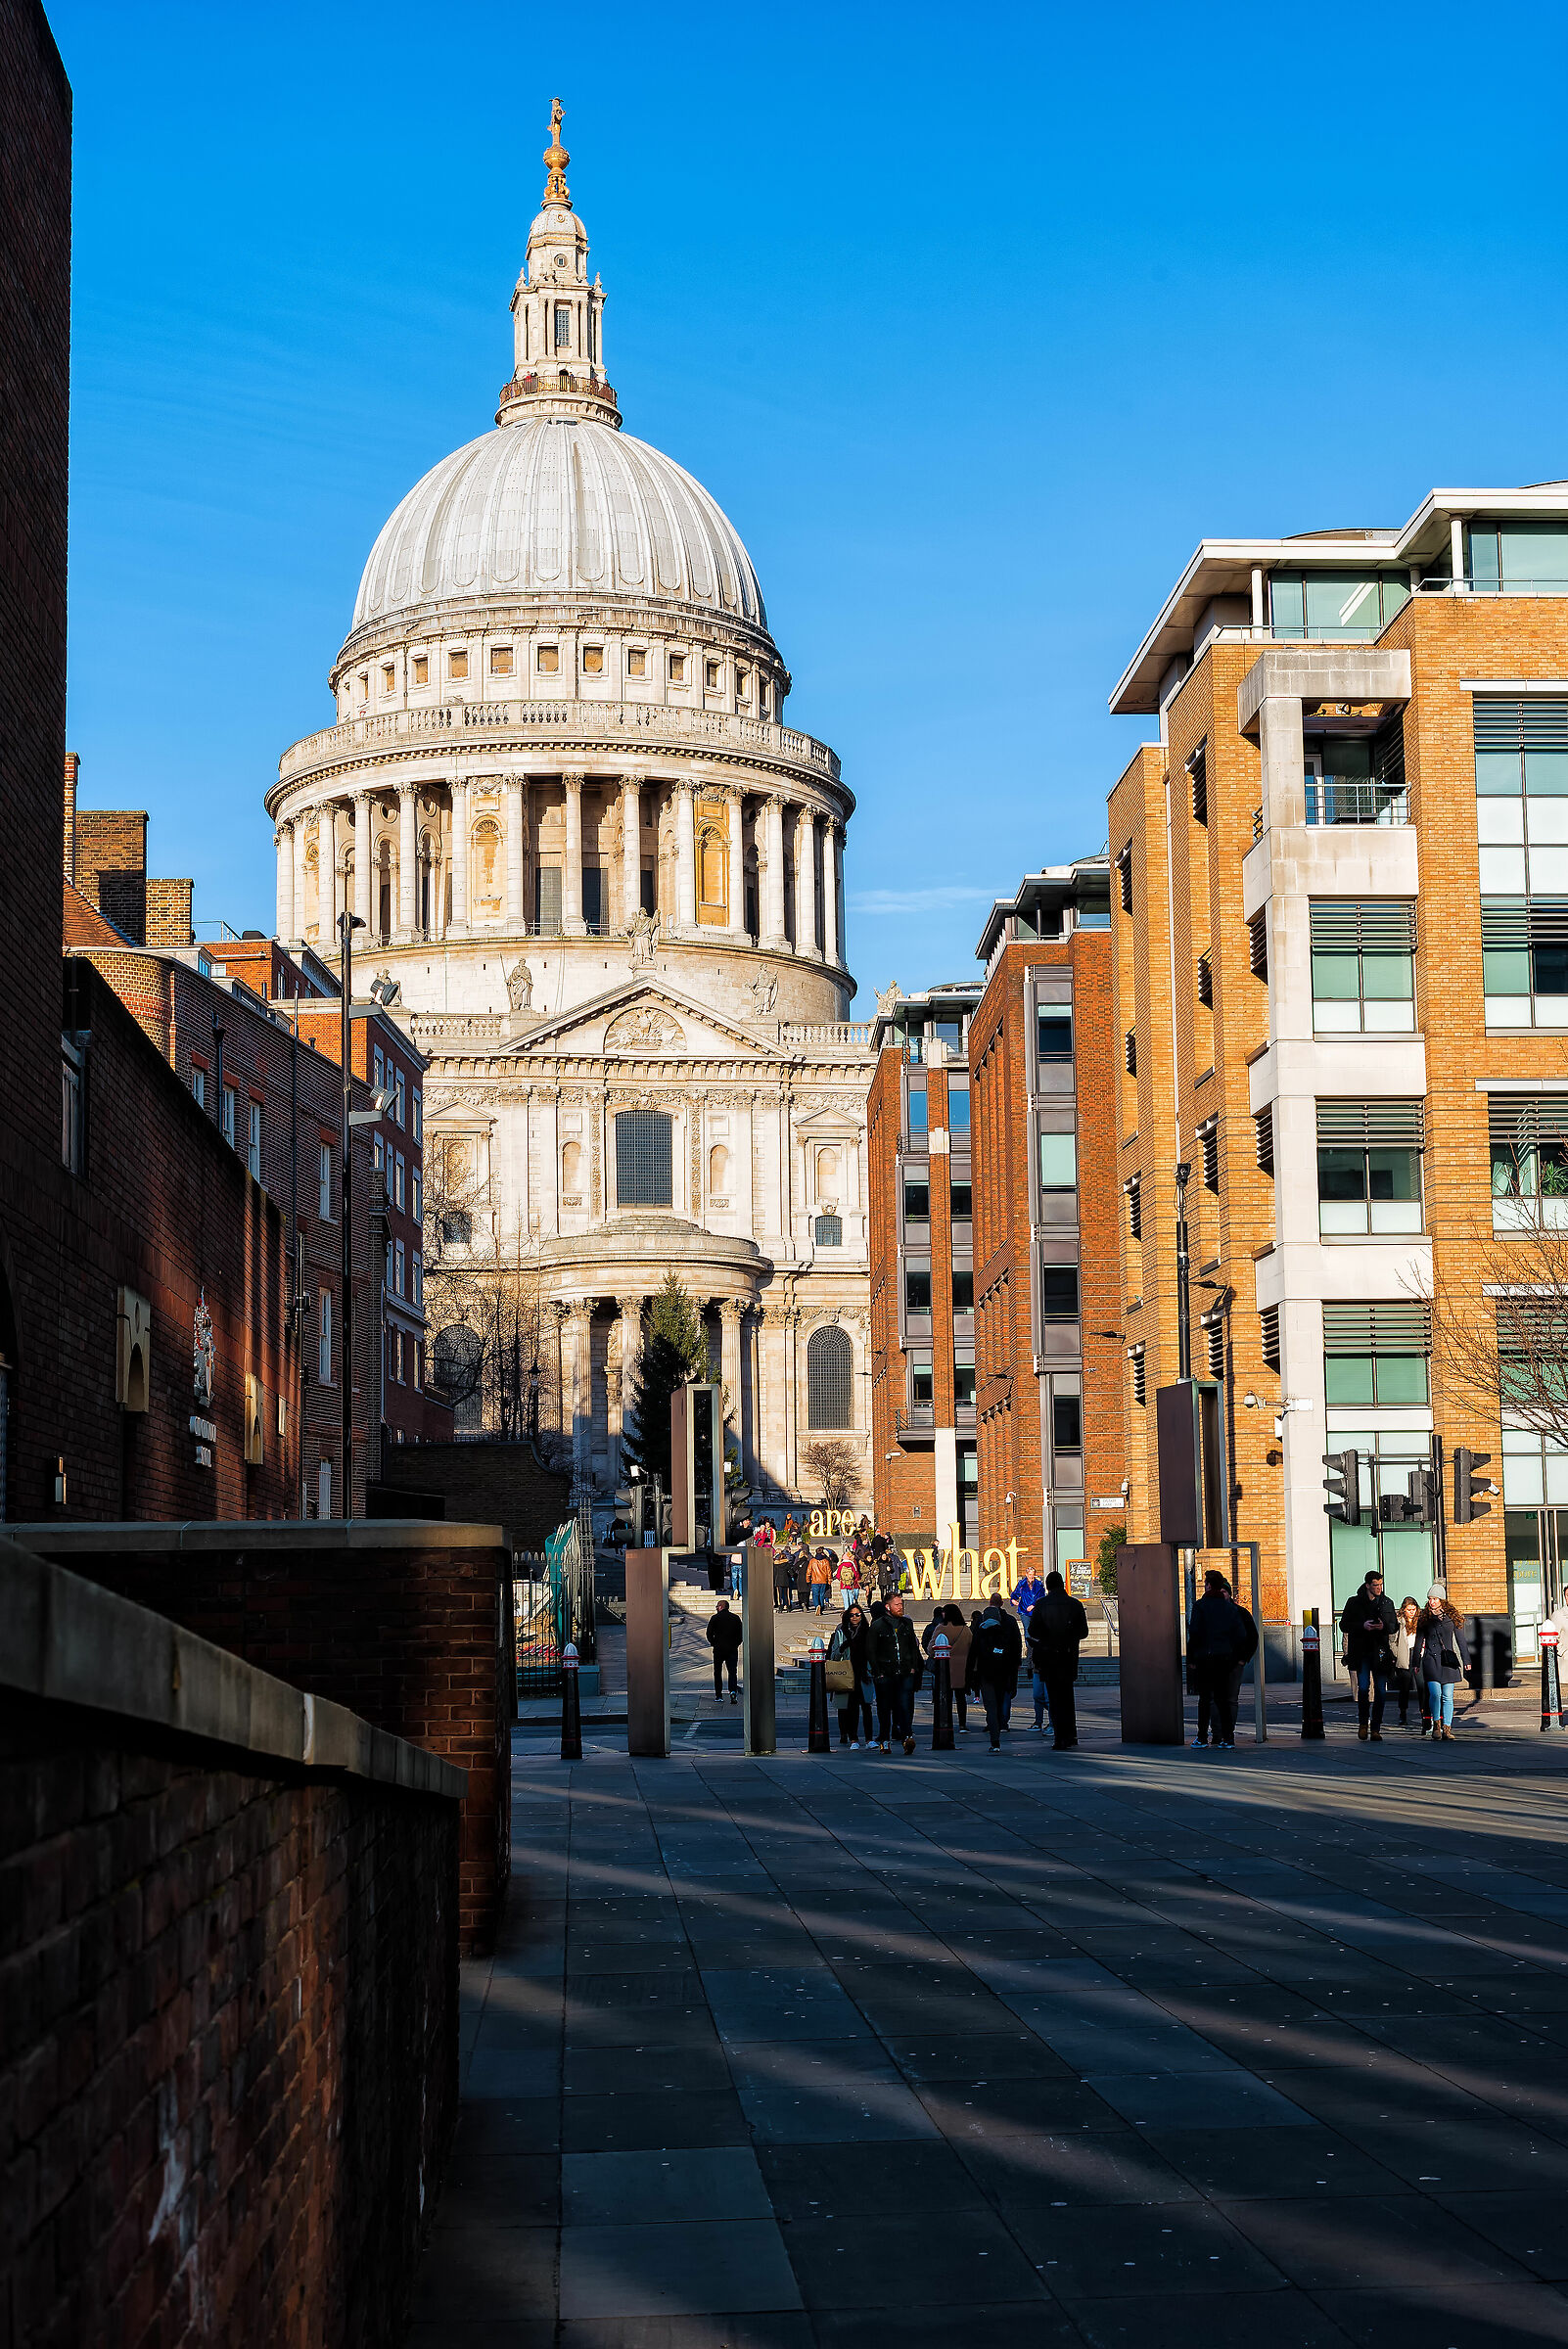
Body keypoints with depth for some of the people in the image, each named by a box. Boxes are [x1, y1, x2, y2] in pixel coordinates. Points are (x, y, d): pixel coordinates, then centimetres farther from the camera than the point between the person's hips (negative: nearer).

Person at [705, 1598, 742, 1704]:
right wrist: (735, 1644, 9)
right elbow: (740, 1634, 4)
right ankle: (733, 1692, -19)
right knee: (732, 1672, 3)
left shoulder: (715, 1618, -2)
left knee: (717, 1672, 10)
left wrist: (713, 1644, 7)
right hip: (732, 1649, 2)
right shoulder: (736, 1618, 5)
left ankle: (718, 1696, 8)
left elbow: (709, 1634, -5)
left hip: (719, 1649, -2)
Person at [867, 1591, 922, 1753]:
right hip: (885, 1674, -2)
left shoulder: (907, 1623, 12)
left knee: (905, 1706, -10)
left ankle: (907, 1736, -18)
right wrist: (878, 1672, -6)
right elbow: (870, 1651, 0)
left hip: (905, 1673, 2)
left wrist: (913, 1667, 10)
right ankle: (884, 1740, 14)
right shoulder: (877, 1625, 0)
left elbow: (913, 1646, 21)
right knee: (884, 1708, 5)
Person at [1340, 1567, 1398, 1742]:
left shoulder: (1387, 1603, 10)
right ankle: (1363, 1723, 8)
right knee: (1363, 1688, -12)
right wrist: (1362, 1626, -12)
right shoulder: (1354, 1603, 4)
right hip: (1361, 1653, -2)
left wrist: (1384, 1626, -8)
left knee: (1381, 1691, -1)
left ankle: (1375, 1729, 6)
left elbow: (1394, 1626, 14)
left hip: (1380, 1653, 2)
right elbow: (1344, 1626, 4)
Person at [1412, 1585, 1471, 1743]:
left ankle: (1447, 1729, 3)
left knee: (1447, 1696, -2)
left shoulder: (1452, 1616, 7)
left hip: (1448, 1660, 1)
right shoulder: (1424, 1618, 8)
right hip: (1431, 1660, -1)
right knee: (1435, 1693, -15)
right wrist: (1416, 1663, 12)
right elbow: (1419, 1642, 13)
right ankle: (1436, 1723, 4)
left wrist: (1466, 1660, 9)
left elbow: (1460, 1640, 11)